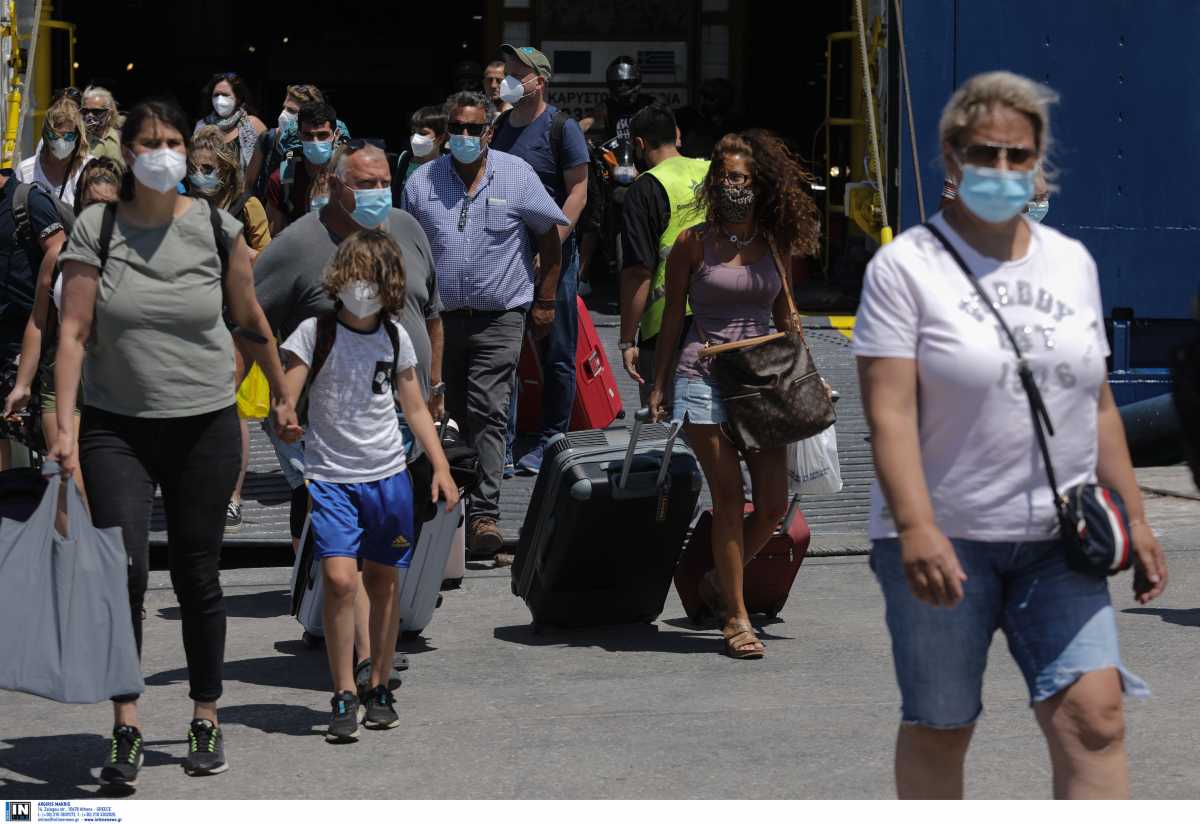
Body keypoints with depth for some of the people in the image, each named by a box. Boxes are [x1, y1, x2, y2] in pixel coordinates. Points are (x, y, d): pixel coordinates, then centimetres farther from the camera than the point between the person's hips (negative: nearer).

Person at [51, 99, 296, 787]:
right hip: (116, 426, -1)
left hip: (206, 425, 1)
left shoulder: (217, 229, 0)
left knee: (199, 577, 7)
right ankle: (126, 730, -9)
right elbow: (74, 333, -6)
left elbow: (252, 322, 14)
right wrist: (64, 428, -14)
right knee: (123, 572, -14)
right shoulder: (96, 229, -3)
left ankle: (207, 721, 22)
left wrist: (283, 396, 22)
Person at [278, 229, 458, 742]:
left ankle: (379, 689, 23)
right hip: (330, 475, -3)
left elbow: (415, 408, 14)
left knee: (383, 583, 9)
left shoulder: (395, 338, 5)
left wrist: (442, 468, 7)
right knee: (340, 579, -17)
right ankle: (344, 695, -8)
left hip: (387, 476, 3)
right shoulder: (315, 332, -6)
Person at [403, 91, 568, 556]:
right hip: (439, 319, 3)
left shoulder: (517, 176, -1)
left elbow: (550, 238, 7)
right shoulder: (422, 181, 5)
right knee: (447, 417, 10)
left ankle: (485, 514, -18)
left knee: (487, 414, -13)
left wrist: (544, 301, 5)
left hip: (498, 320, -3)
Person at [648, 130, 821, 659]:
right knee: (729, 496, -9)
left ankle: (719, 581, 24)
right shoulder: (694, 243, -1)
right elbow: (673, 317, 4)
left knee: (773, 504, -1)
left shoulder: (775, 244, 9)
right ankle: (736, 617, -2)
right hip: (704, 377, -4)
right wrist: (658, 386, 4)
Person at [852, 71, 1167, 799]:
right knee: (938, 729, 5)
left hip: (1057, 543, 4)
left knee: (1093, 713, -10)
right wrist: (916, 527, -24)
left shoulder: (1072, 263, 13)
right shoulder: (906, 267, -5)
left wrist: (1133, 518, 13)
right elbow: (891, 410, -13)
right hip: (946, 541, -4)